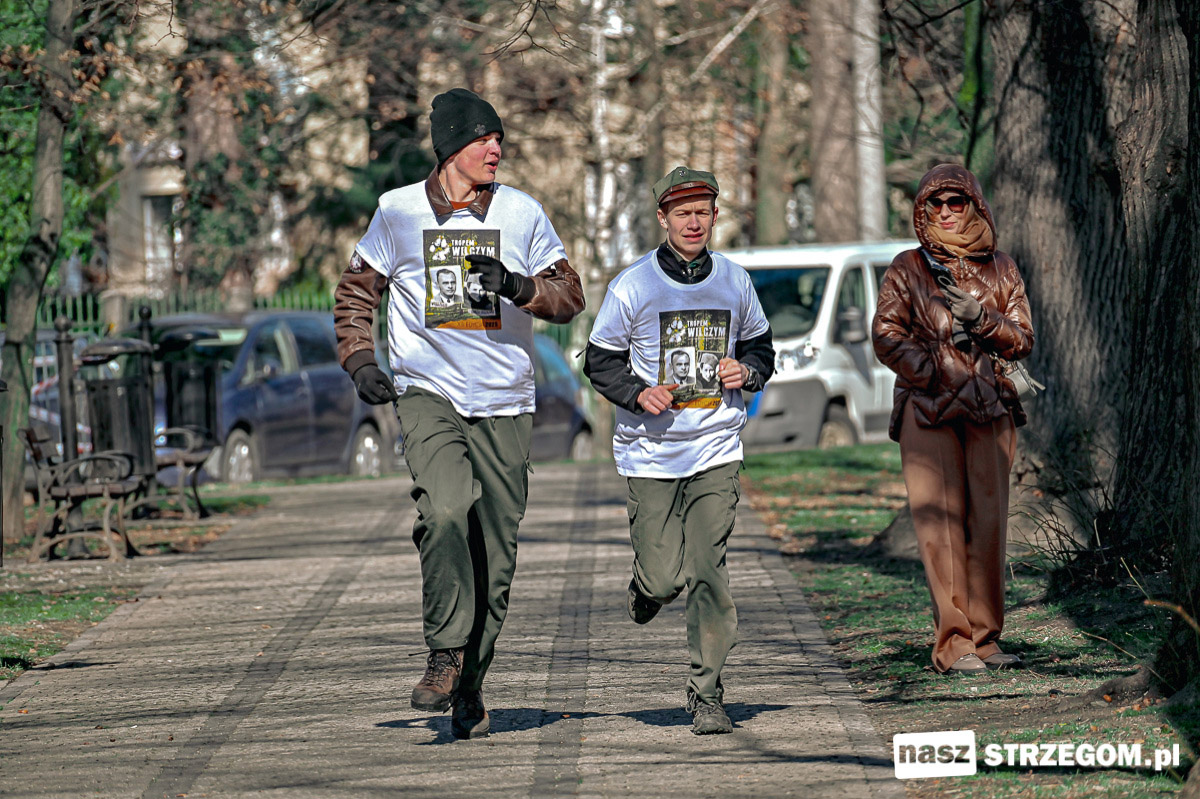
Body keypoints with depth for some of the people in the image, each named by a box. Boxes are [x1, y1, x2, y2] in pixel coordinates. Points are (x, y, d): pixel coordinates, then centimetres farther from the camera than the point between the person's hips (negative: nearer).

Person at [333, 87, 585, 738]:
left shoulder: (522, 213, 4)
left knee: (494, 552, 3)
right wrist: (360, 362, -1)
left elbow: (570, 296, 7)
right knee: (446, 513, -27)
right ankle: (445, 654, -17)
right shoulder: (399, 212, 2)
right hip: (427, 392, -2)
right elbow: (356, 292, 13)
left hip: (504, 404, 2)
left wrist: (517, 286, -13)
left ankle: (470, 685, 16)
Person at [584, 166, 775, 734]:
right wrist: (638, 394, -16)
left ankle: (706, 694, -4)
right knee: (663, 576, -3)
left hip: (717, 448, 1)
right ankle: (647, 586, 36)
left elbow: (761, 347, 19)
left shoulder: (734, 282, 6)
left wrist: (747, 370, -4)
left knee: (708, 569, -9)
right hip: (650, 452, -1)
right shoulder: (633, 286, -4)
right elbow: (600, 362, 3)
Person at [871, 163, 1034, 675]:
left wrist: (980, 317, -10)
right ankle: (953, 645, -11)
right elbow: (887, 336, -1)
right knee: (942, 525, -9)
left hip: (989, 410, 2)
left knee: (989, 522, -1)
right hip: (927, 411, -2)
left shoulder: (999, 269, 13)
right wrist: (941, 378, -11)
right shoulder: (908, 268, 7)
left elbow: (1022, 341, 9)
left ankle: (985, 638, 5)